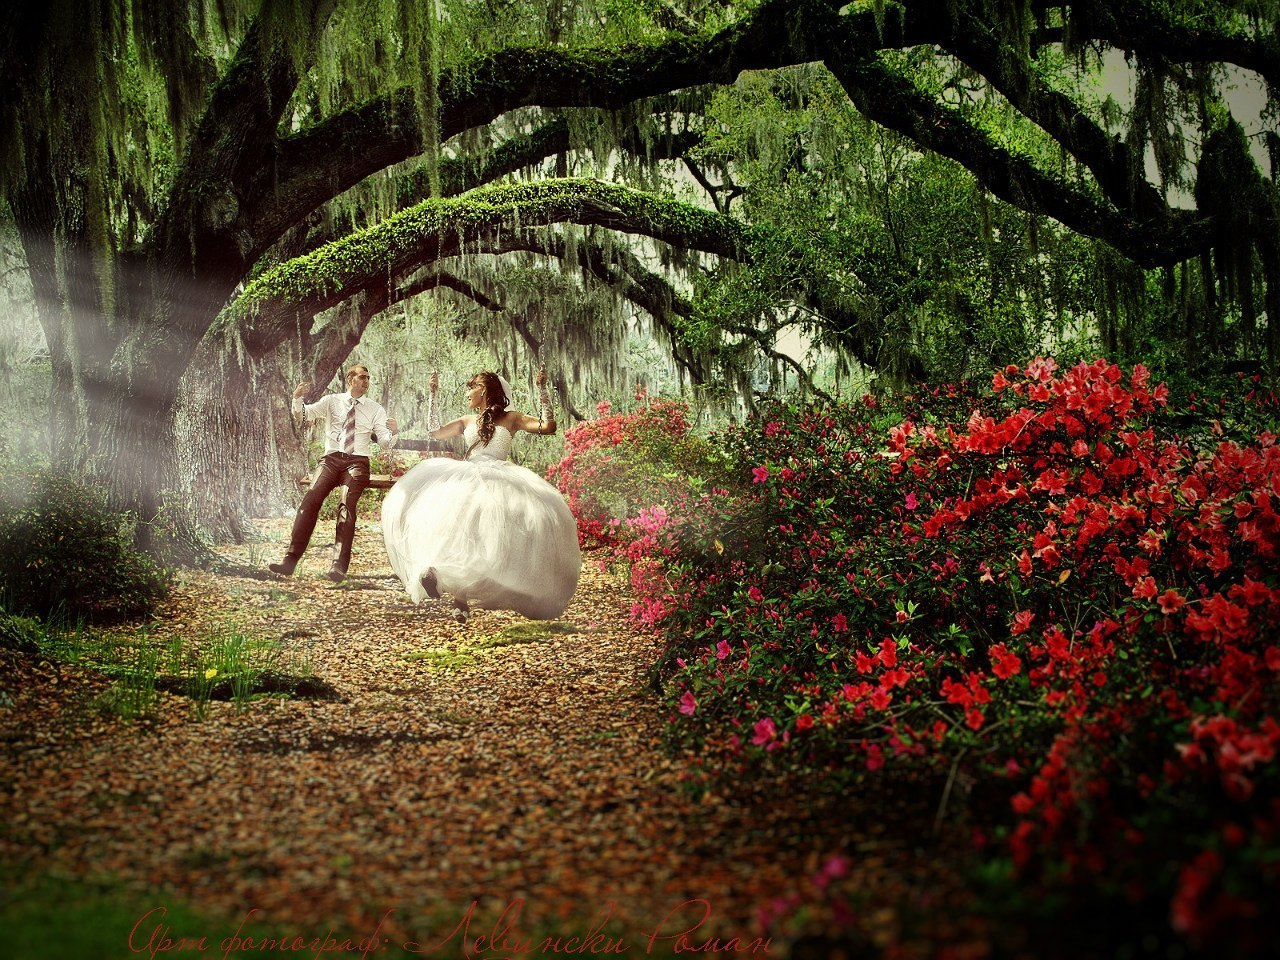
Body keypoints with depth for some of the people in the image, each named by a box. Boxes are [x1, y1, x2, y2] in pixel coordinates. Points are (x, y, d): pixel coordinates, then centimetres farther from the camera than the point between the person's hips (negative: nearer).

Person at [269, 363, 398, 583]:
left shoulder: (375, 409, 13)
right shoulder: (331, 401, 15)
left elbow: (385, 443, 6)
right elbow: (304, 413, 5)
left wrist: (393, 432, -16)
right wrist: (297, 399, -15)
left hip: (357, 462, -1)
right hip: (331, 459, 1)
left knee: (347, 505, -27)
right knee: (311, 500, -21)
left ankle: (339, 566, -32)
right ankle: (290, 561, -25)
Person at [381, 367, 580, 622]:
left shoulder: (511, 418, 16)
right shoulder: (467, 421, 28)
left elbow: (548, 427, 4)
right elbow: (433, 433, 25)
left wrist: (542, 390, 1)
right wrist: (432, 394, 27)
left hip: (499, 482, -2)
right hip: (467, 478, 2)